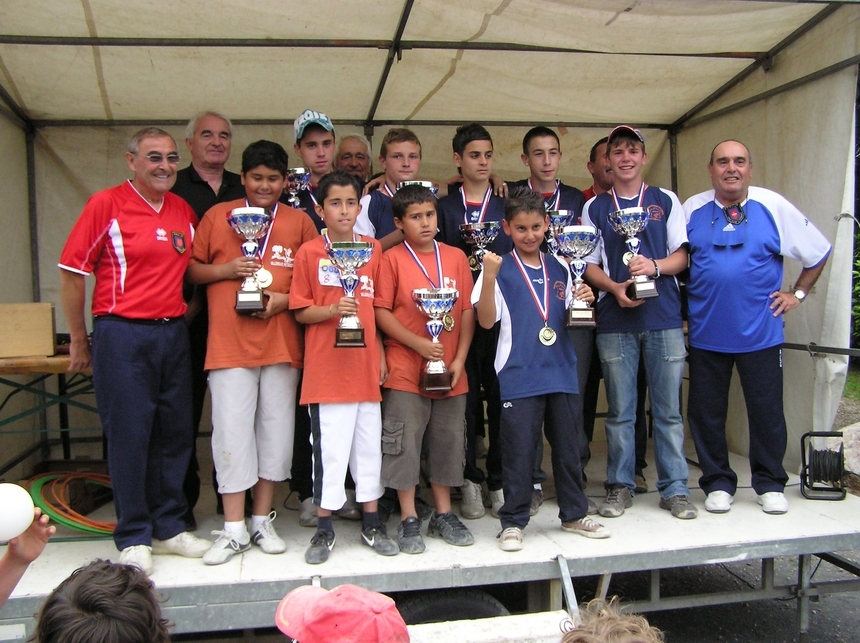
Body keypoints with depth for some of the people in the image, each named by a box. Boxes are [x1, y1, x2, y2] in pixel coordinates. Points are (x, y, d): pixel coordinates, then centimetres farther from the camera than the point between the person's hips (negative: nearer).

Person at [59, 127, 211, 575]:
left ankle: (169, 527, 24)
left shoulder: (184, 211, 9)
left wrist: (182, 313, 10)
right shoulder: (106, 205, -6)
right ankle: (133, 538, 15)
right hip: (123, 335, -5)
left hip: (173, 334, 5)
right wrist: (78, 341, -2)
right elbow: (72, 272, -4)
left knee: (174, 433, 10)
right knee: (129, 435, 1)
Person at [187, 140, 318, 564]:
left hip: (282, 342, 1)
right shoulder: (218, 216, 8)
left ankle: (263, 521, 21)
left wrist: (285, 299, -8)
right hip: (229, 342, -1)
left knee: (276, 431, 6)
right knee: (232, 433, -2)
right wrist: (225, 269, -8)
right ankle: (234, 530, 9)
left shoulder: (299, 222, 9)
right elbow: (191, 271, 10)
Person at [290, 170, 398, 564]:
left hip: (366, 364, 4)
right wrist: (333, 310, -19)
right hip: (327, 367, -3)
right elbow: (300, 311, -1)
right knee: (330, 447, 0)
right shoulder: (309, 253, -2)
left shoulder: (372, 249, 9)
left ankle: (372, 523, 24)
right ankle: (324, 528, 16)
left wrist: (381, 353, 7)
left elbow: (378, 307, 13)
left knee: (369, 444, 10)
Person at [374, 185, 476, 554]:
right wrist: (417, 343, -15)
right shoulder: (392, 260, -2)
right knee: (404, 444, 2)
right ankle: (409, 520, 15)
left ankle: (443, 514, 26)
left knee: (448, 442, 11)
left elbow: (467, 310, 6)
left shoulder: (456, 257, 7)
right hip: (405, 370, -3)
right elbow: (381, 312, -7)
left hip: (450, 371, 4)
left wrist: (459, 358, -3)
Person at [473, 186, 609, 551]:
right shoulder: (500, 269, -3)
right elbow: (486, 321, -11)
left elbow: (570, 320, 17)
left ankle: (574, 514, 29)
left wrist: (584, 302, -3)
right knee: (518, 451, 0)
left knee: (568, 446, 14)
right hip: (519, 376, -4)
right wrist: (488, 278, -22)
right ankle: (513, 521, 15)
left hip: (561, 373, 5)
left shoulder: (560, 268, 11)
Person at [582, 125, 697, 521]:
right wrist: (616, 288, -11)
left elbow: (681, 255, 7)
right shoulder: (594, 208, 11)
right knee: (620, 410, 6)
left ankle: (674, 488, 12)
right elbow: (589, 265, 7)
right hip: (615, 321, 0)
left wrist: (655, 266, -13)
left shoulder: (666, 201, 11)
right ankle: (620, 486, 16)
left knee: (668, 409, 2)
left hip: (664, 318, 0)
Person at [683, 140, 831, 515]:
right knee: (706, 411, 7)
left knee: (766, 411, 6)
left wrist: (798, 293, 8)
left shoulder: (773, 207, 0)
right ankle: (718, 484, 22)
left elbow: (818, 252, 11)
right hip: (705, 332, 1)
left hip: (760, 331, -1)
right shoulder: (692, 210, 2)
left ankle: (770, 485, 24)